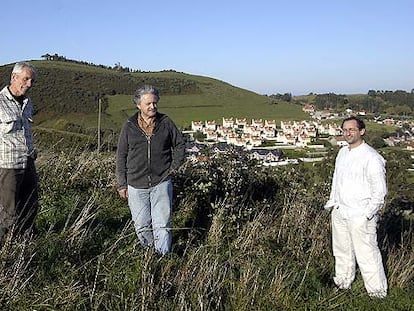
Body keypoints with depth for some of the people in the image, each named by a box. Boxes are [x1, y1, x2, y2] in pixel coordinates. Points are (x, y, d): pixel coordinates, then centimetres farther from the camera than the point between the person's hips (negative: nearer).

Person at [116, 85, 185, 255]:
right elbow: (121, 156, 5)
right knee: (142, 226, 9)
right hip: (136, 185, 1)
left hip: (161, 183, -1)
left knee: (162, 225, -2)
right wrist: (122, 184, 3)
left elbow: (179, 144, 14)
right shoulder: (129, 127, 1)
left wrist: (174, 166, 3)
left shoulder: (166, 123, 1)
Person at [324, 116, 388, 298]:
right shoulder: (342, 152, 9)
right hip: (339, 213, 8)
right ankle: (342, 282, 37)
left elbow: (380, 191, -14)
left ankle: (377, 291, 15)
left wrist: (367, 214, -15)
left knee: (367, 254, -1)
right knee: (342, 250, 20)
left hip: (360, 216, -8)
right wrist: (331, 202, 19)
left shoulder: (371, 158, -15)